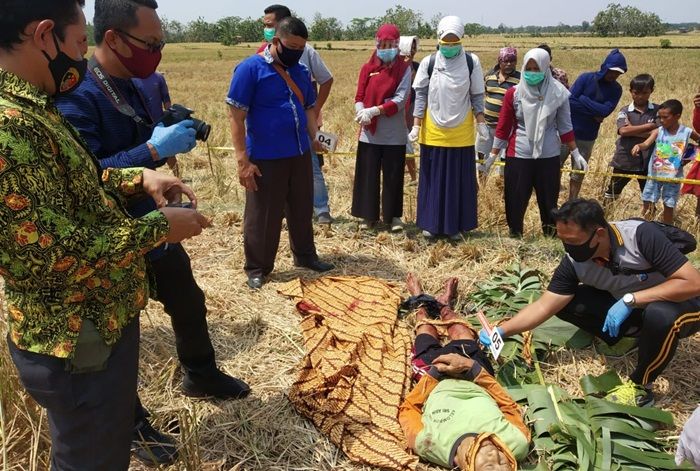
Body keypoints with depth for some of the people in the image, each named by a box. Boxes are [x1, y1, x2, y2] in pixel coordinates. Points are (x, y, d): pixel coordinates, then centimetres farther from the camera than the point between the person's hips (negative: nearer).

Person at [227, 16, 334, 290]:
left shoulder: (300, 72, 10)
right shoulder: (250, 69, -10)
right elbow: (236, 116, -13)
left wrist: (315, 137, -1)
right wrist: (243, 160, -18)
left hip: (300, 155, 6)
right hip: (265, 158, -6)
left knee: (302, 211, 17)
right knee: (262, 216, 3)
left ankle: (305, 256, 33)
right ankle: (257, 269, 18)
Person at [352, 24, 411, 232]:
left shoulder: (404, 69, -1)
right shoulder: (367, 68, 7)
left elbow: (400, 100, -11)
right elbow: (359, 96, 4)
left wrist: (374, 111, -21)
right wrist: (361, 111, -19)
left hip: (394, 135, -2)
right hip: (369, 133, 2)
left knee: (393, 176, 5)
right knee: (368, 175, 6)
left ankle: (394, 215, 18)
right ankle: (368, 215, 19)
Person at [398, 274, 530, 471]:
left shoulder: (428, 445, -46)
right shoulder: (517, 443, -42)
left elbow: (408, 408, -24)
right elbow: (510, 408, -21)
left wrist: (435, 372, -24)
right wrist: (472, 368, -29)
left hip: (437, 383, -1)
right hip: (476, 383, 1)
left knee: (426, 330, 23)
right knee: (461, 333, 25)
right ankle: (443, 304, 60)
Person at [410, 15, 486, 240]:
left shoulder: (471, 62, 0)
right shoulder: (428, 62, -1)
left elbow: (476, 96, 5)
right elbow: (421, 95, 1)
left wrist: (481, 122, 0)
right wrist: (416, 126, -2)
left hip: (461, 134, 0)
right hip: (433, 132, 0)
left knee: (460, 180, 6)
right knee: (433, 178, 8)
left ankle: (456, 225, 18)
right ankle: (431, 223, 19)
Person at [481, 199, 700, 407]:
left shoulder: (642, 236, -32)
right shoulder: (574, 261, -18)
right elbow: (545, 306, -15)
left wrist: (630, 299, -37)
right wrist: (502, 331, -27)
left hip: (680, 305, -4)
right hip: (627, 308, 4)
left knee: (660, 315, -39)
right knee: (565, 301, -15)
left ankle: (640, 388, -14)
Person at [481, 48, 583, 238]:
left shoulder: (558, 93, -1)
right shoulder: (514, 93, -3)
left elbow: (565, 126, 7)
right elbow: (503, 127, 2)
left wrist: (575, 153, 8)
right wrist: (492, 155, 2)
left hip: (548, 156, 1)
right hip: (518, 156, -1)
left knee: (549, 199, 10)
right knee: (516, 199, 4)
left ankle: (551, 235, 26)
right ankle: (515, 234, 22)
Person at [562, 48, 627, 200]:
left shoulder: (616, 89, 1)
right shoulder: (586, 78, -7)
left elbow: (606, 111, -14)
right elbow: (570, 102, -17)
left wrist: (583, 100, -15)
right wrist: (594, 113, -15)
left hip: (587, 137, 2)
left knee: (578, 175, 10)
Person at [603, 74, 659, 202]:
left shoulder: (657, 110, 1)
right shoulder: (625, 111, -2)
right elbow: (623, 130, -19)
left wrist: (633, 130, -16)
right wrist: (649, 126, -16)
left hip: (647, 161, 1)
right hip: (624, 159, -1)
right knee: (612, 193, 11)